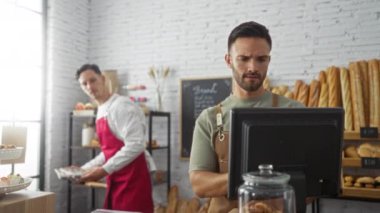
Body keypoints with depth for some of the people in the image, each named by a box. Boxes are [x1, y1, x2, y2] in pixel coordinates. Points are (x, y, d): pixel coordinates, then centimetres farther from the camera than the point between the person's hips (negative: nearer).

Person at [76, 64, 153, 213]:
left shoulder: (122, 106, -13)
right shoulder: (101, 112, 13)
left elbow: (135, 145, -22)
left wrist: (104, 170, -19)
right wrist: (84, 169, 13)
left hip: (132, 182, -8)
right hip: (115, 182, 9)